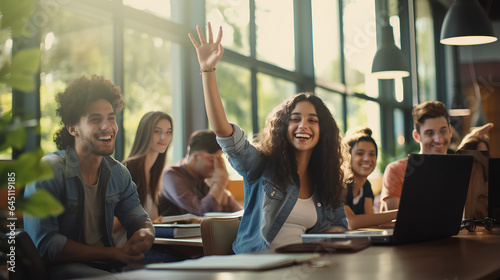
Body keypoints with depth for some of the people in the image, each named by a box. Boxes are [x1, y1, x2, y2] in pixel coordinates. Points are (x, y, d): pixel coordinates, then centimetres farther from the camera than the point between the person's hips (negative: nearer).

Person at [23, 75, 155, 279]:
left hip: (104, 263, 6)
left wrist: (145, 234, -13)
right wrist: (113, 253, -20)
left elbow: (138, 219, 15)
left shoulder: (118, 173, 9)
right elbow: (44, 245, -18)